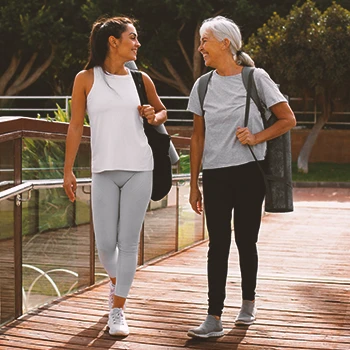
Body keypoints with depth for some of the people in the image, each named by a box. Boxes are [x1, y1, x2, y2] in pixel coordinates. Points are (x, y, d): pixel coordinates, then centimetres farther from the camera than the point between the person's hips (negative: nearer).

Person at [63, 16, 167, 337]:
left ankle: (118, 309, 10)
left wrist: (153, 117, -1)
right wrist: (68, 170, 0)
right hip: (104, 171, -1)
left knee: (129, 242, -1)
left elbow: (162, 110, 23)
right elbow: (76, 126, 2)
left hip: (139, 170, 1)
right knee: (106, 243, 1)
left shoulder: (140, 79, 7)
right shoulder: (86, 78, 1)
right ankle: (115, 281, 34)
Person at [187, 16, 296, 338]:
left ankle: (248, 302, 28)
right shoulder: (203, 85, 7)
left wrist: (256, 137, -15)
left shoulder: (256, 78, -3)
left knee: (245, 240, 7)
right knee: (218, 245, 0)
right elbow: (198, 138, 10)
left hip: (249, 172, -2)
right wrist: (194, 184, 8)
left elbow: (288, 120, -1)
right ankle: (214, 319, -1)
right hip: (215, 175, 3)